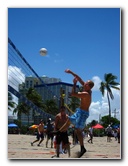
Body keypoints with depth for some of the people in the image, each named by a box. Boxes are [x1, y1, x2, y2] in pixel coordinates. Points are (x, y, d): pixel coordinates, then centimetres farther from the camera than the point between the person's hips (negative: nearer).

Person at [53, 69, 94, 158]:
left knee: (78, 130, -8)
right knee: (69, 120, 21)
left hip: (83, 113, -10)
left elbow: (73, 94, -26)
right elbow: (79, 79, 8)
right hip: (80, 111, 10)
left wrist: (74, 84, -17)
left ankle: (82, 148, -5)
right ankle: (58, 132, 36)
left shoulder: (85, 94, -25)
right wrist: (71, 72, 8)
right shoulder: (88, 90, 2)